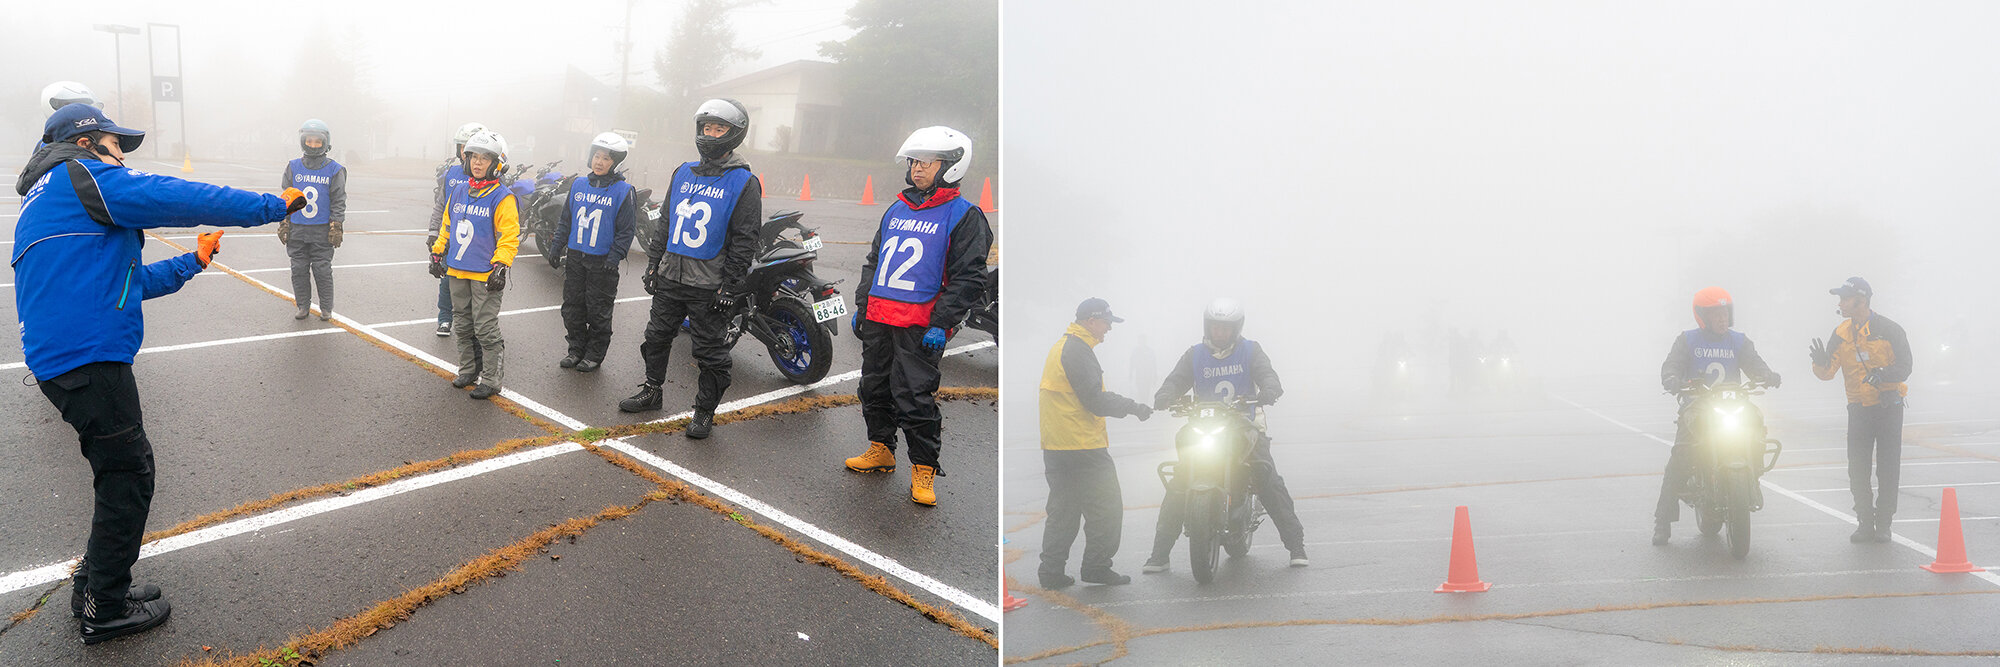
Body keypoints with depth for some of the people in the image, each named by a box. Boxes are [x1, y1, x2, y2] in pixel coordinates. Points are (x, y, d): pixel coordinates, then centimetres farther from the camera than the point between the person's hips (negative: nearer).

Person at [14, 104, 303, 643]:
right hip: (87, 356, -10)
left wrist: (193, 262, 33)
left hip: (60, 357, 10)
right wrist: (273, 205, -5)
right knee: (128, 473, -1)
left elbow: (126, 281, 29)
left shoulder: (45, 202, 27)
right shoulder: (83, 175, -5)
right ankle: (106, 610, 7)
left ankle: (95, 586, 26)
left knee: (121, 472, 18)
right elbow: (181, 198, -11)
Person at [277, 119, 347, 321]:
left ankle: (326, 308, 11)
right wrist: (283, 224, 6)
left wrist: (335, 227, -5)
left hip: (322, 231, -3)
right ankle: (303, 306, 18)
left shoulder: (334, 170, -1)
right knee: (299, 270, 6)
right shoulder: (293, 168, 6)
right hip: (297, 230, 3)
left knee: (323, 270, 0)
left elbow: (338, 201, 0)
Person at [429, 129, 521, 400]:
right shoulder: (459, 192, 10)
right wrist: (437, 253, 19)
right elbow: (447, 225, 21)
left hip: (485, 275, -7)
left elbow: (509, 236, -12)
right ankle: (468, 371, 29)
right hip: (457, 271, 7)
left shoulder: (502, 198, -10)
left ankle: (491, 380, 3)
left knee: (486, 329, -5)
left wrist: (501, 266, -18)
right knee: (462, 325, 16)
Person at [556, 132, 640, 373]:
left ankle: (595, 355, 15)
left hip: (602, 261, -5)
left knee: (598, 310, 3)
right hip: (575, 257, 5)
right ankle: (576, 350, 22)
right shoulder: (578, 185, 7)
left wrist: (614, 257, -14)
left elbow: (627, 230, -7)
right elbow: (566, 219, 16)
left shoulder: (623, 191, -7)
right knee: (572, 306, 9)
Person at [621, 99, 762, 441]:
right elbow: (664, 221, 18)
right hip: (670, 278, 6)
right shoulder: (684, 173, 10)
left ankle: (705, 411, 15)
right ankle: (651, 391, 35)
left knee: (710, 352, 2)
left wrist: (730, 288, -14)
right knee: (657, 336, 17)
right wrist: (652, 265, 13)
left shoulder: (744, 182, -8)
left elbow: (744, 242, -10)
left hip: (710, 285, -6)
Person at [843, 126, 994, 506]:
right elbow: (873, 262, 24)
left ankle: (924, 469, 5)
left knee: (914, 397, -7)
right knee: (874, 388, 14)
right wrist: (861, 306, 17)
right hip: (877, 318, 7)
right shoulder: (896, 210, 15)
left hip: (920, 327, -7)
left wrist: (941, 324, -16)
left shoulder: (963, 216, -5)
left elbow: (968, 278, -10)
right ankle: (881, 450, 31)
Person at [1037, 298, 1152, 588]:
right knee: (1106, 508, 0)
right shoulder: (1078, 351, -14)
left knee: (1063, 510, 13)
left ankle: (1052, 571, 13)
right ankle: (1096, 567, 4)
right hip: (1083, 447, -10)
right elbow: (1095, 400, -19)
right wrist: (1134, 407, -11)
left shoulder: (1062, 347, 18)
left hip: (1056, 447, 10)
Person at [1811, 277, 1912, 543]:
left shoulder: (1889, 330, -6)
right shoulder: (1841, 334, 5)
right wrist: (1821, 363, -23)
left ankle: (1883, 524, 8)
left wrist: (1883, 374, -27)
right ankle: (1865, 524, 9)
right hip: (1859, 408, 3)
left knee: (1888, 469, 0)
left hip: (1889, 407, -3)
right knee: (1857, 469, 0)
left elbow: (1904, 367, -9)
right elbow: (1828, 372, 0)